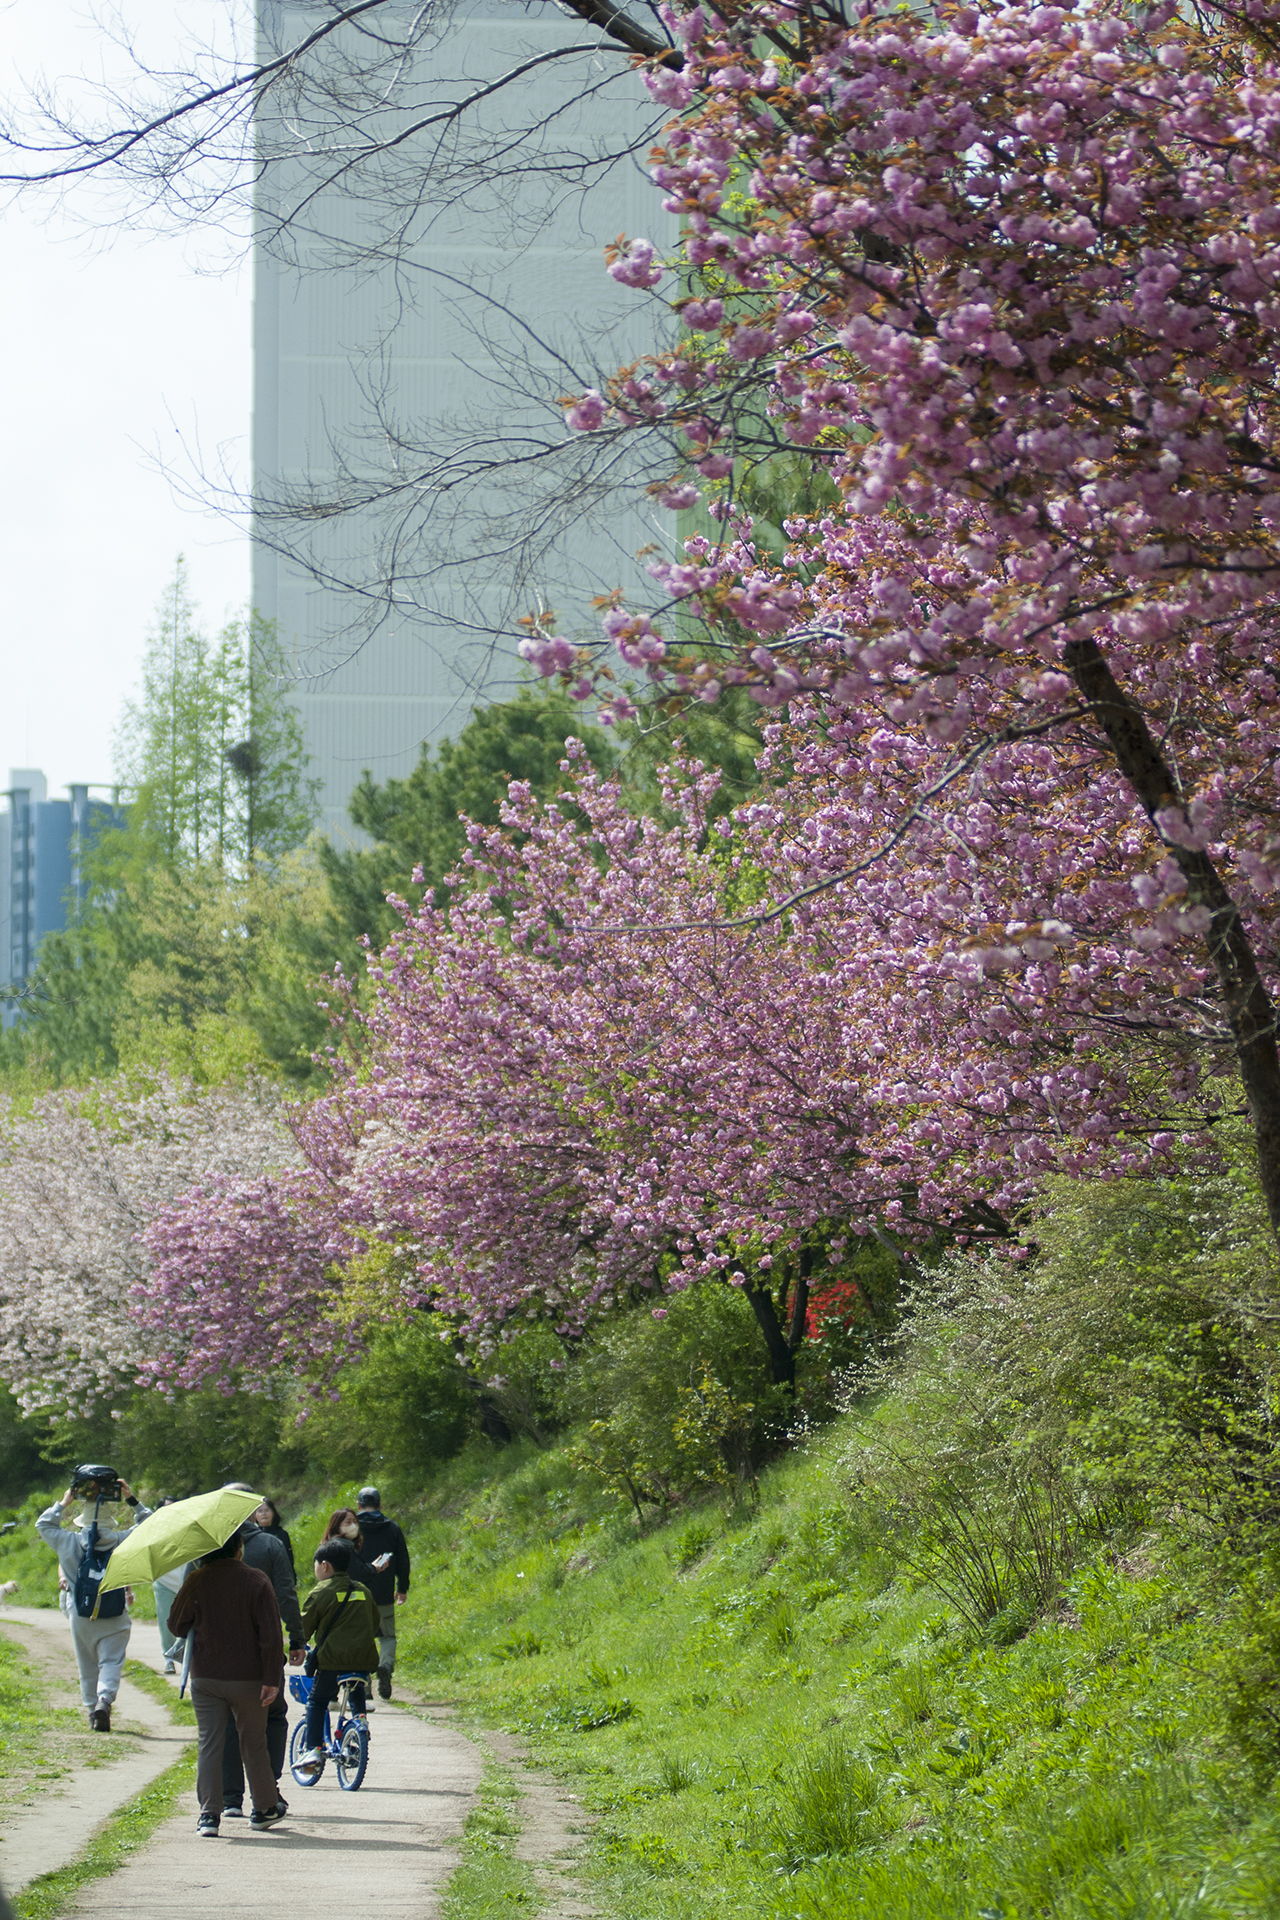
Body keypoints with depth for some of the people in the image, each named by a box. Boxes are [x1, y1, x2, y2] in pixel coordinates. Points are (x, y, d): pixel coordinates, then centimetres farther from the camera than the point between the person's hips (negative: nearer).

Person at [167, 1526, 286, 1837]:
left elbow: (176, 1625, 7)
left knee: (208, 1744, 4)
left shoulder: (196, 1581, -4)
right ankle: (264, 1809, 24)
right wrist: (271, 1678, -7)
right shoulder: (256, 1581, -7)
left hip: (205, 1677, 1)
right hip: (247, 1678, 0)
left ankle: (209, 1814, -4)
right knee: (253, 1744, 13)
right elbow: (271, 1633, -10)